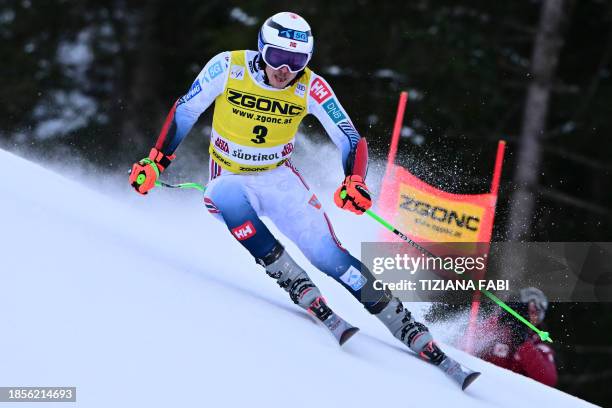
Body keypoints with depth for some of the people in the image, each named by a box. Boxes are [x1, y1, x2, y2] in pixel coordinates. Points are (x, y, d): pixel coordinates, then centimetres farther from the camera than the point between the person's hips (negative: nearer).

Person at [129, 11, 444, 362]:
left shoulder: (311, 87, -16)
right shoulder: (228, 67, -18)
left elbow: (351, 140, -16)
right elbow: (185, 111, -5)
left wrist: (355, 182, -35)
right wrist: (156, 161, -8)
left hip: (279, 178, 0)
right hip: (230, 179, 0)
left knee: (326, 254, -16)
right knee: (226, 200, -37)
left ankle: (408, 328, -7)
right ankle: (298, 285, -28)